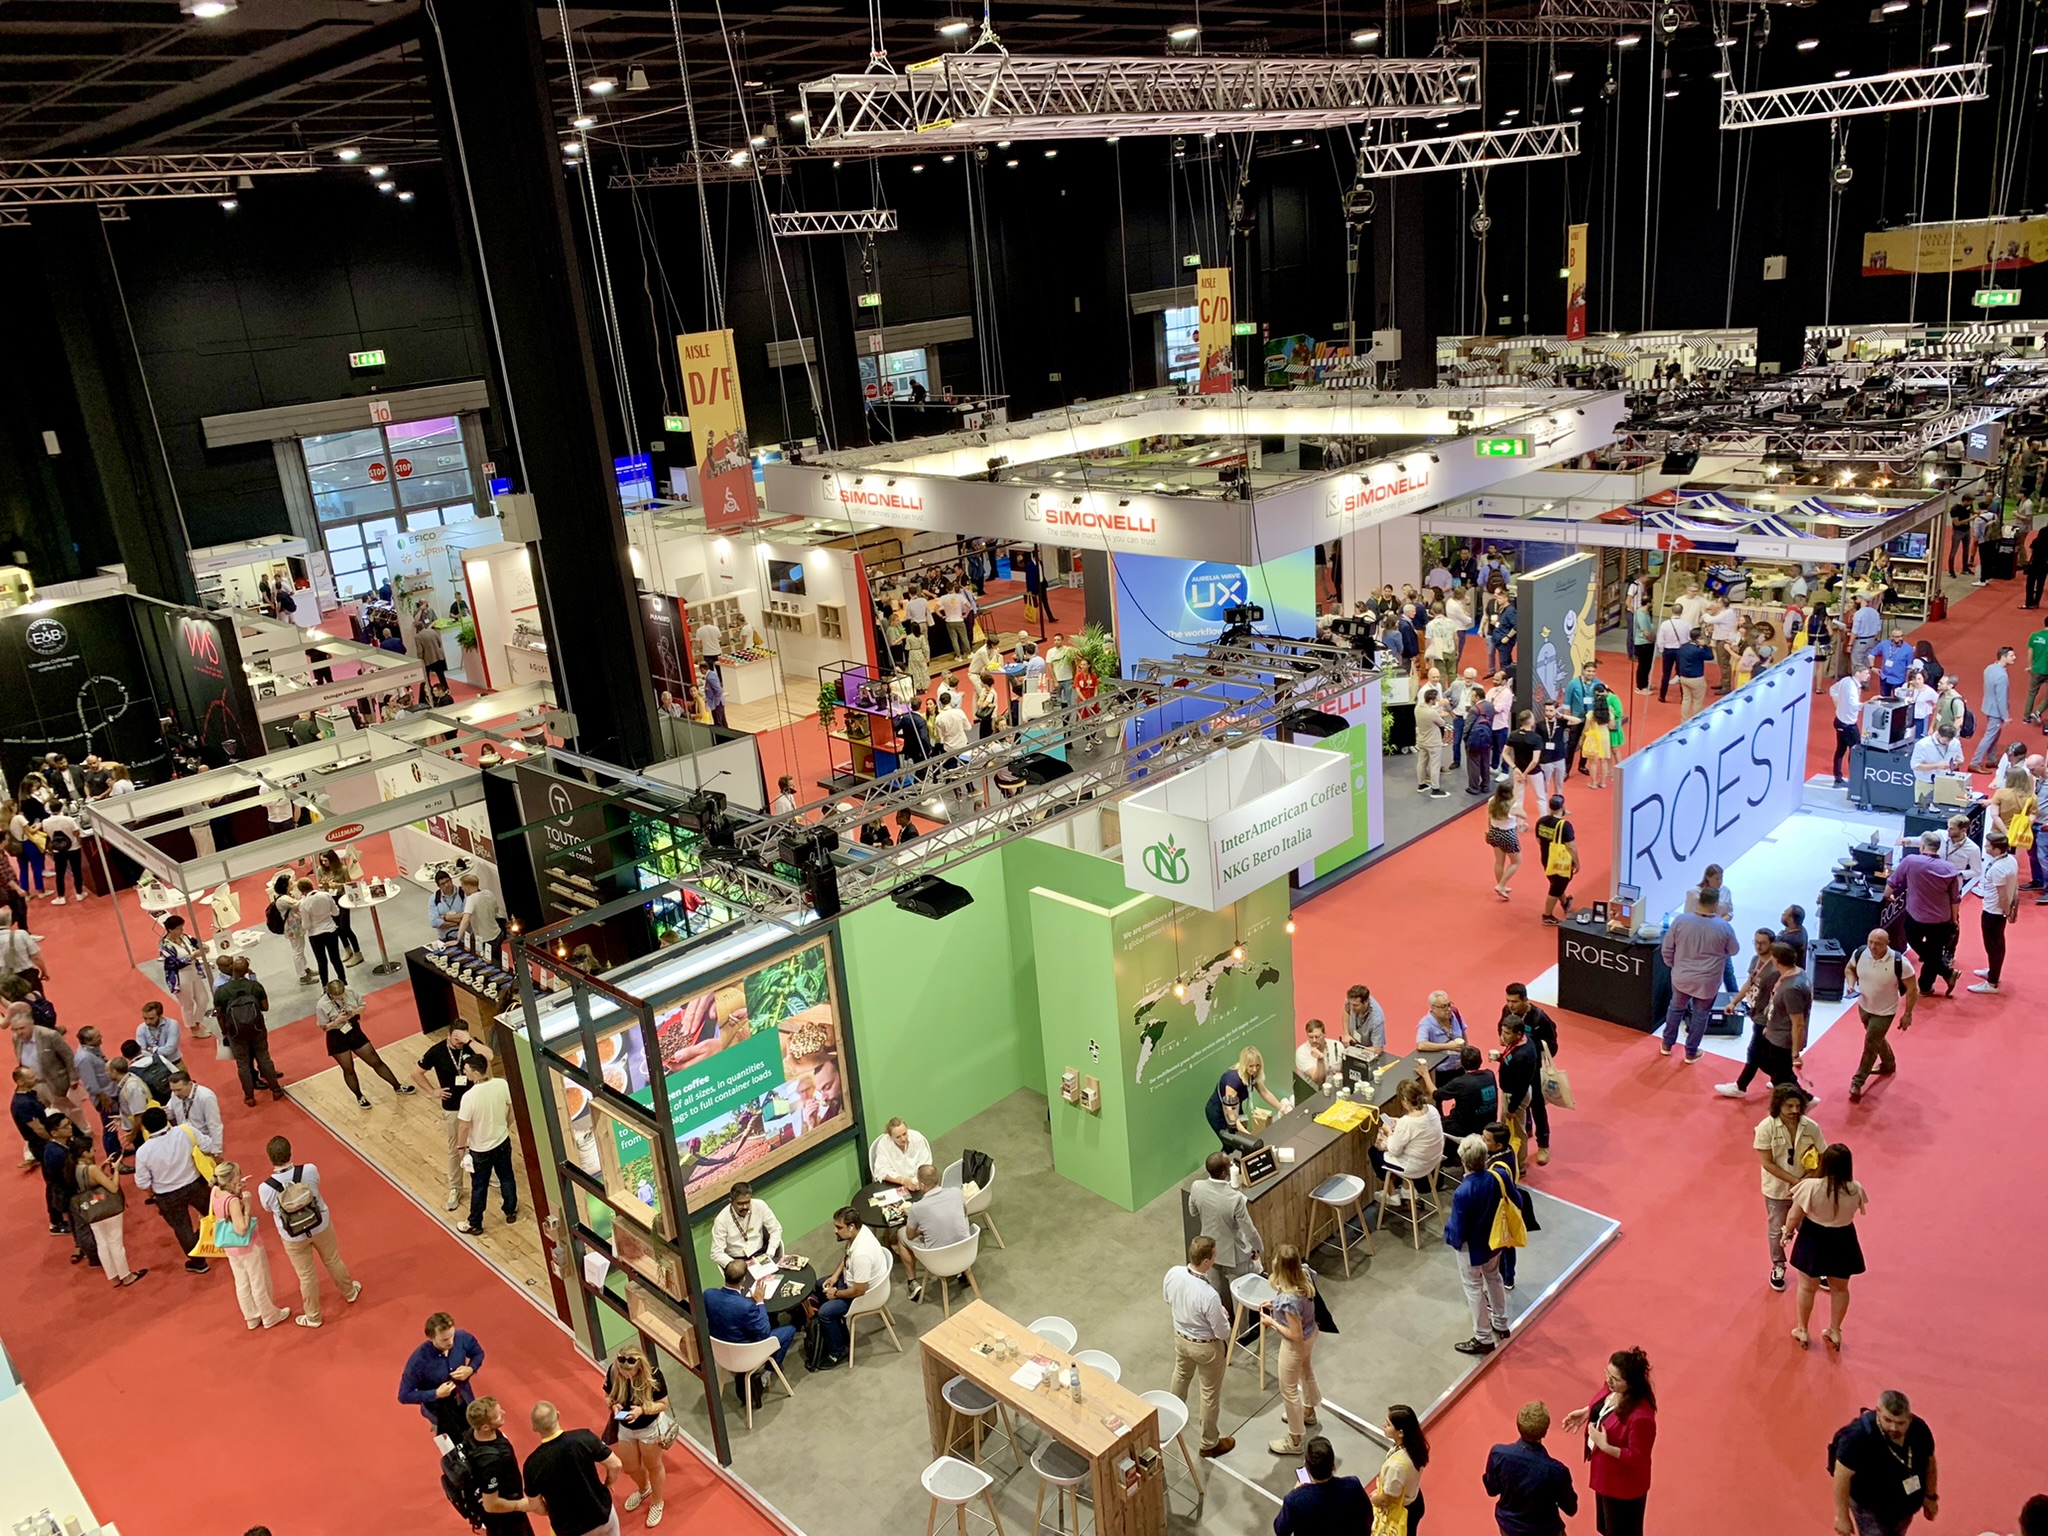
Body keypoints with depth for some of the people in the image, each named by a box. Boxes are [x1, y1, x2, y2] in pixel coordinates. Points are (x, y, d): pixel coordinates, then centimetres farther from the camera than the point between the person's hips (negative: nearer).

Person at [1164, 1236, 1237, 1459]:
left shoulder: (1173, 1273, -22)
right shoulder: (1208, 1295, -40)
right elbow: (1222, 1332, -25)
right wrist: (1222, 1313, -4)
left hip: (1180, 1336, 6)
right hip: (1206, 1346, -6)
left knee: (1181, 1376, 34)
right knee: (1210, 1394, 18)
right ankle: (1209, 1444, 38)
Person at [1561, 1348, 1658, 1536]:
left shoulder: (1640, 1416, -37)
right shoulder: (1615, 1390, -13)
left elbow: (1638, 1458, -28)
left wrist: (1605, 1446, -32)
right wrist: (1586, 1412, -2)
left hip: (1624, 1484, -8)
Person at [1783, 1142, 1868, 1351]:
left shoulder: (1810, 1187, -27)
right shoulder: (1856, 1190, -19)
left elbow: (1794, 1216, -16)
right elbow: (1859, 1210, 4)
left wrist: (1788, 1233, 4)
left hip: (1813, 1240, -2)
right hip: (1843, 1242, 2)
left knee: (1807, 1287, 19)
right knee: (1840, 1289, 25)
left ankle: (1802, 1332, 33)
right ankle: (1834, 1332, 39)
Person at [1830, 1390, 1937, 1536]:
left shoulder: (1919, 1429, -19)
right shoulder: (1858, 1437, -36)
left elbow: (1929, 1462, 2)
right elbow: (1842, 1477, -27)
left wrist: (1931, 1496, 13)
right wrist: (1842, 1516, -20)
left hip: (1904, 1505, 6)